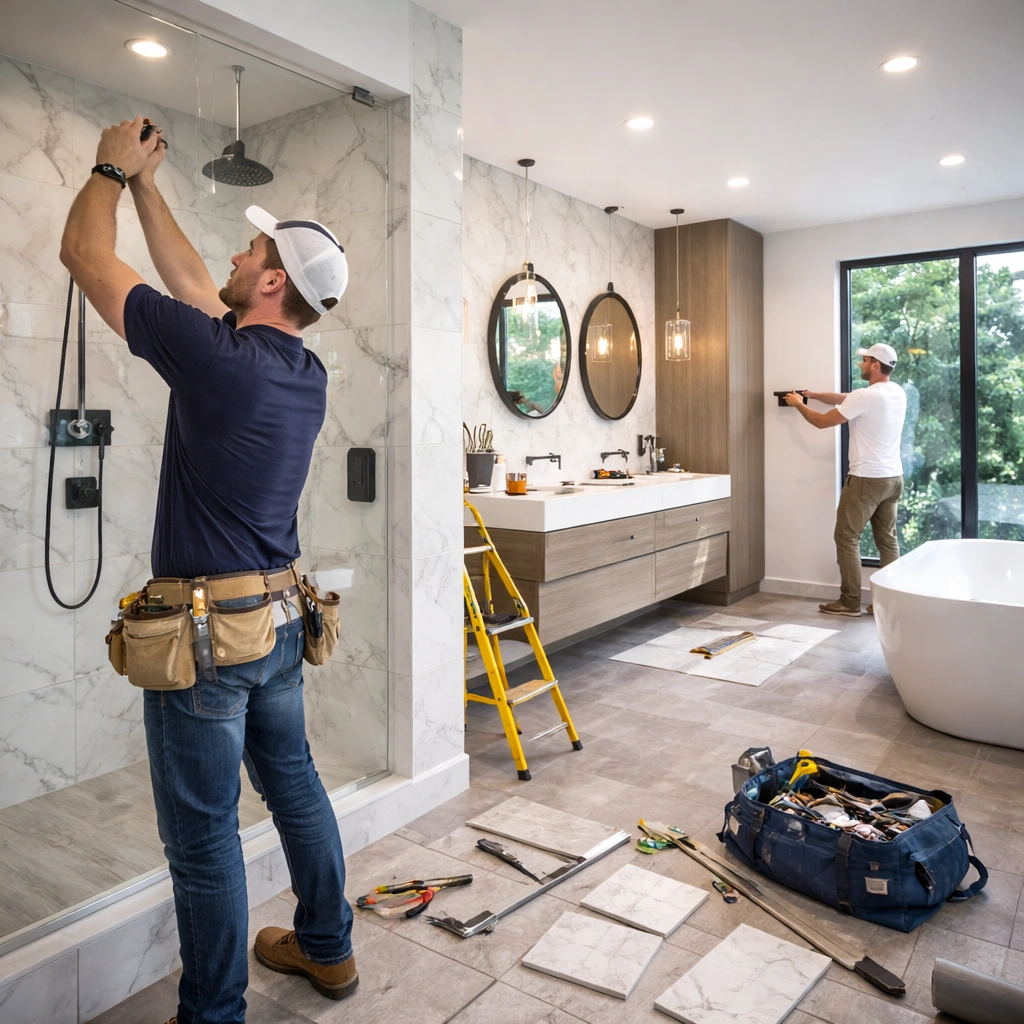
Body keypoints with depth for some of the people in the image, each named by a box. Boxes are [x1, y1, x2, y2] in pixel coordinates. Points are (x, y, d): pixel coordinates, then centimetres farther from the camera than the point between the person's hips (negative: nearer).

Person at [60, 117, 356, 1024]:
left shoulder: (215, 355, -19)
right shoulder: (307, 373, 3)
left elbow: (85, 253, -6)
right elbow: (195, 286, 18)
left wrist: (112, 169, 11)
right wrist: (146, 188, 24)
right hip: (281, 620, 8)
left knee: (203, 832, 6)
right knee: (293, 780, 21)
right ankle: (328, 949, 39)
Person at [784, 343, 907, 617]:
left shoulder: (864, 397, -18)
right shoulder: (898, 392, 9)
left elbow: (823, 422, -8)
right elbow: (845, 399, 19)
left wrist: (799, 404, 8)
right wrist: (813, 394, 19)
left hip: (867, 479, -8)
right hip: (893, 478, 8)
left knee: (847, 538, 2)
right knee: (887, 540, 11)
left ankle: (850, 602, 6)